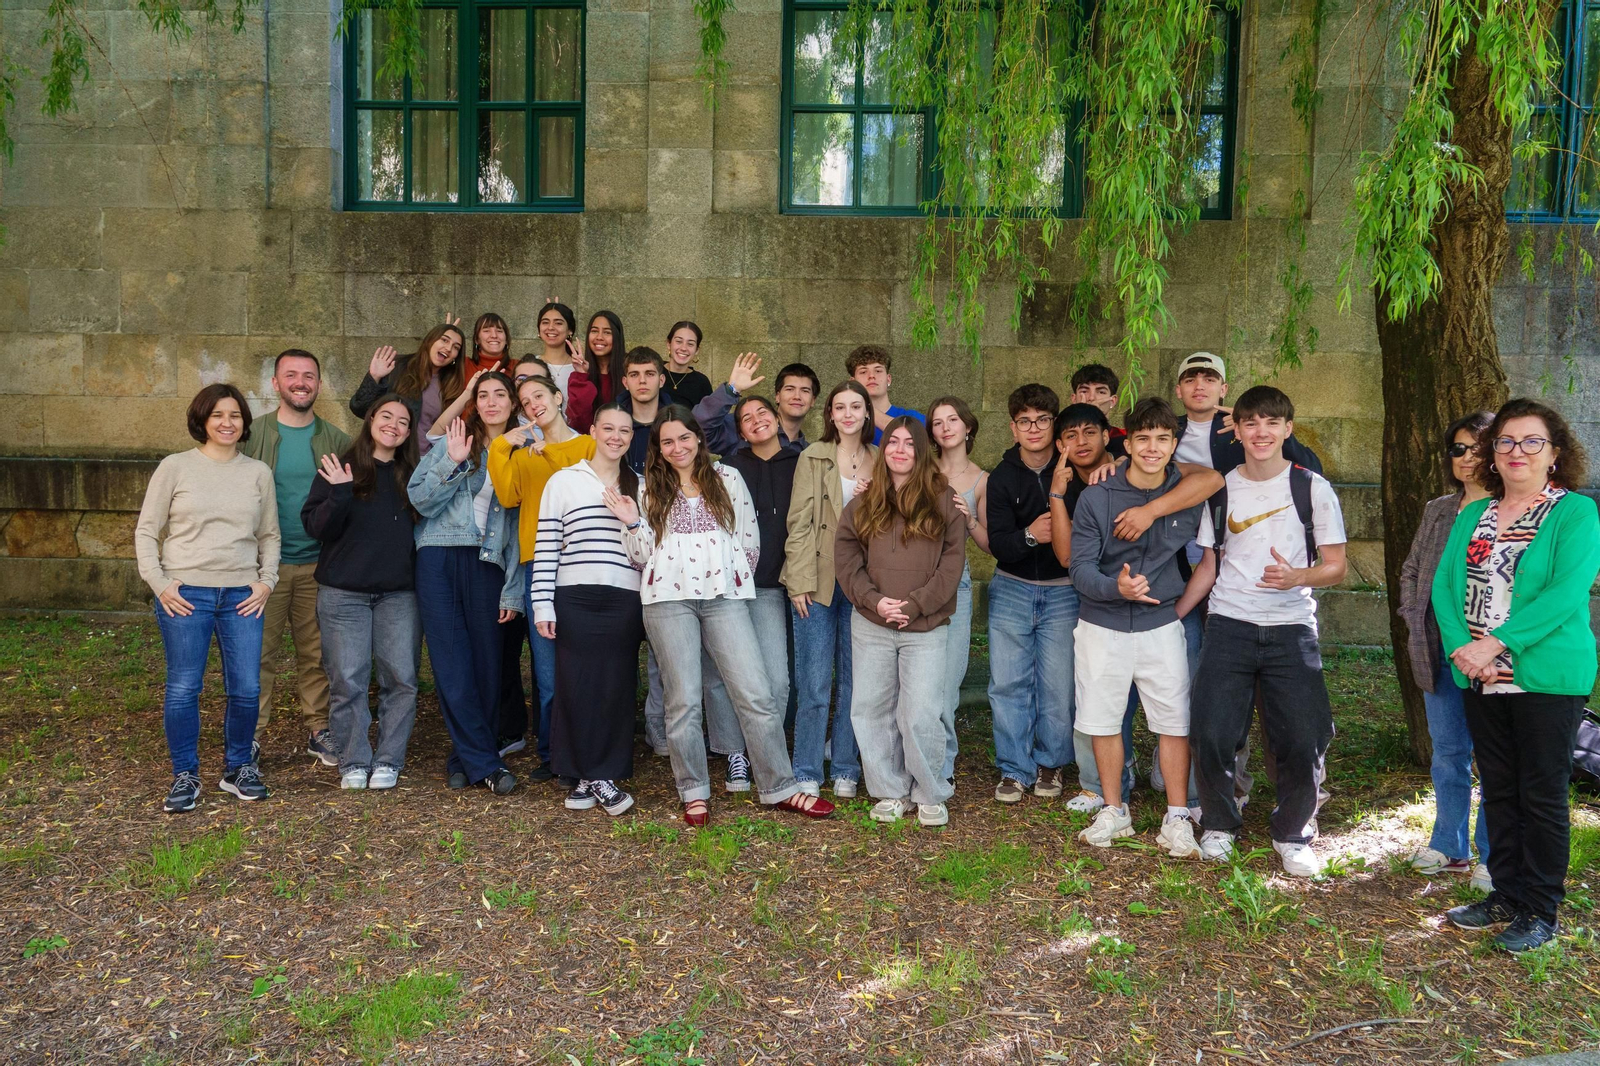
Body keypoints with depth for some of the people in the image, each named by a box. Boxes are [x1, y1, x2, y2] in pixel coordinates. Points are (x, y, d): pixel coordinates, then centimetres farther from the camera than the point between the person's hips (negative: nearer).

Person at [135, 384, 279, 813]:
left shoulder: (258, 473, 8)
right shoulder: (176, 467, 1)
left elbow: (269, 535, 15)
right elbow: (146, 531, 4)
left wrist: (266, 581, 3)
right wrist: (159, 583, -5)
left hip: (242, 596, 2)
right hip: (185, 595, -2)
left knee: (247, 689, 2)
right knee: (183, 689, 1)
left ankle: (238, 766, 22)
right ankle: (185, 776, 16)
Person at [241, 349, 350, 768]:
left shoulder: (335, 439, 7)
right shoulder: (253, 434, 1)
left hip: (318, 564, 2)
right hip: (265, 563, -2)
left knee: (317, 652, 8)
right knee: (258, 652, 0)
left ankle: (318, 729, 19)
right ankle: (250, 736, 10)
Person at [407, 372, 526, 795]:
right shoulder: (453, 442, 9)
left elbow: (519, 527, 8)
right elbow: (419, 498, -1)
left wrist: (513, 590, 2)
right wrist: (453, 463, -13)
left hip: (488, 566, 1)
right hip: (440, 559, -1)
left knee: (486, 663, 0)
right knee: (452, 666, -5)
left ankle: (464, 758, 15)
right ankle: (487, 763, 2)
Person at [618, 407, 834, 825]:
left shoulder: (727, 479, 10)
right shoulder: (650, 490, 12)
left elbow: (749, 539, 11)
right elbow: (643, 556, 10)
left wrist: (733, 579, 10)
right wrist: (633, 523, -5)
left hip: (724, 596, 0)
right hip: (668, 599, 0)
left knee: (756, 694, -5)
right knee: (683, 701, 2)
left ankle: (780, 788, 5)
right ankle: (694, 793, 15)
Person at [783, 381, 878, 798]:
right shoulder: (813, 458, 0)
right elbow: (799, 522, -4)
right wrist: (799, 581, -9)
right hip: (819, 581, -3)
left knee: (854, 679, 8)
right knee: (815, 681, -1)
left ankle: (846, 770, 20)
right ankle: (807, 773, 10)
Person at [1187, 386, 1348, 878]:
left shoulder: (1312, 488, 0)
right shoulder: (1221, 490, 7)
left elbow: (1335, 566, 1)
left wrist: (1296, 576, -20)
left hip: (1292, 630, -1)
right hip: (1229, 626, 2)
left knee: (1302, 740, -2)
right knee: (1210, 733, -4)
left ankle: (1292, 834, 21)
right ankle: (1218, 824, 19)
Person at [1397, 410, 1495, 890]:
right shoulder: (1437, 511, 14)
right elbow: (1411, 570, 21)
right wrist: (1415, 620, 8)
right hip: (1440, 651, 6)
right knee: (1447, 752, 15)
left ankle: (1493, 857, 15)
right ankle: (1450, 847, 27)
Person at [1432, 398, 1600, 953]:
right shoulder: (1472, 516, 12)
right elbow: (1444, 585, 5)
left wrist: (1497, 642, -22)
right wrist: (1460, 646, -12)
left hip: (1547, 677, -5)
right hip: (1481, 679, 5)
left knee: (1542, 795, 3)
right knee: (1498, 790, 14)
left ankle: (1540, 912, 15)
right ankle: (1506, 894, 27)